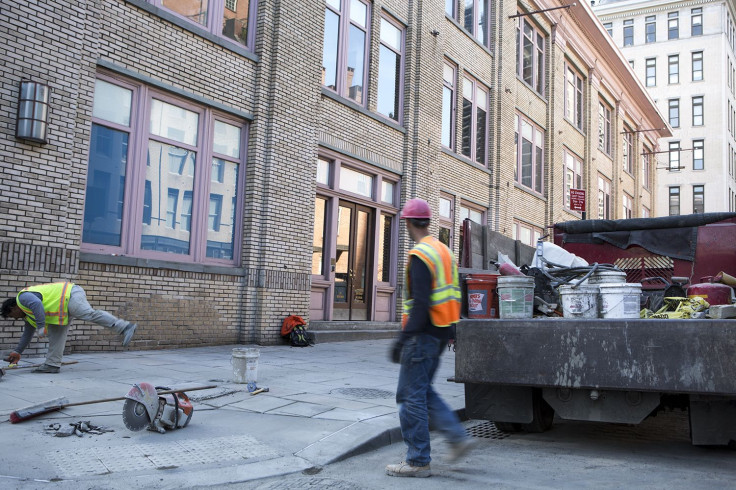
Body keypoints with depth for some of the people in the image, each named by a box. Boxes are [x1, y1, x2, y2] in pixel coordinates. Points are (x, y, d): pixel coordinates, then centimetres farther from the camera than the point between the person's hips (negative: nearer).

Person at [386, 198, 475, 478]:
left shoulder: (420, 255, -16)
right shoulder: (444, 251, 13)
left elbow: (420, 303, -24)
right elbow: (452, 295, 18)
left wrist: (403, 338, -23)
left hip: (423, 335, -9)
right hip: (440, 334, 10)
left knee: (411, 396, -1)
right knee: (423, 392, 19)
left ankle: (417, 461, 6)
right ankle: (457, 437, 15)